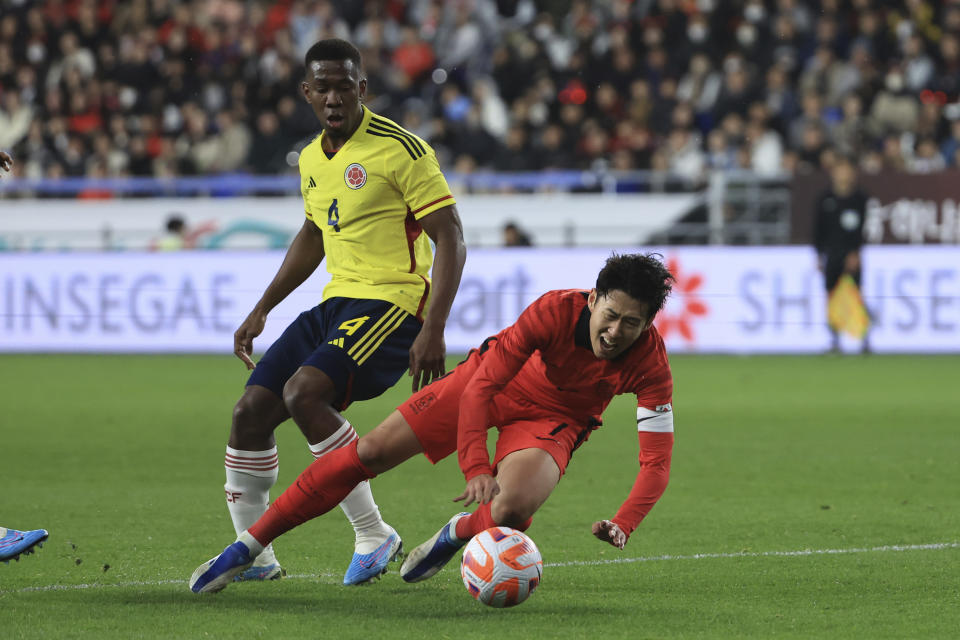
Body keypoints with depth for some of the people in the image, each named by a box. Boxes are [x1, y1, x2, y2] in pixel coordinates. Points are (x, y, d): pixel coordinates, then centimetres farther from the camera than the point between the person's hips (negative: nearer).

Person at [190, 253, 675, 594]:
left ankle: (458, 532, 10)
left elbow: (657, 457, -26)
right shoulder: (556, 311, -31)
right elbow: (481, 386, -28)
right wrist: (476, 467, -39)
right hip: (493, 384, 0)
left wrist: (623, 525, -42)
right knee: (370, 452, -7)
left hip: (551, 420, 0)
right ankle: (248, 547, 4)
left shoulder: (650, 363, -28)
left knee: (511, 511, -31)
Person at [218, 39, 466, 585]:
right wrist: (262, 310, 27)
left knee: (303, 392, -28)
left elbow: (451, 240, -13)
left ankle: (374, 535, -17)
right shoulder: (312, 160, 12)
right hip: (338, 302, 8)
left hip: (394, 303, -8)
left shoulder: (401, 150, -11)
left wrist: (433, 330, -22)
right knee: (251, 410, -1)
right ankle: (253, 557, 12)